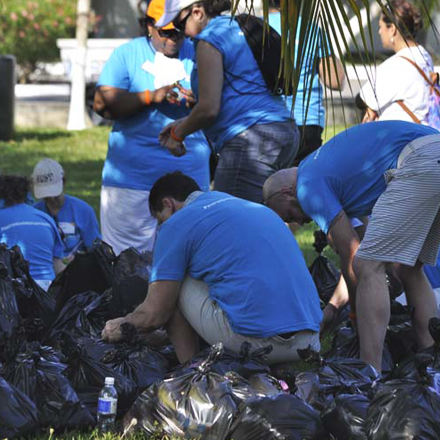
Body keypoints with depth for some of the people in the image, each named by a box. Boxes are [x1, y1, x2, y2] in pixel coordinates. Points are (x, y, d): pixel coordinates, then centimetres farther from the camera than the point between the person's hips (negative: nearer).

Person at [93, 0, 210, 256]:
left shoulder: (196, 55, 11)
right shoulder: (128, 54, 3)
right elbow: (102, 103, -8)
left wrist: (199, 102, -11)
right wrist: (151, 97, -16)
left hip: (190, 174, 2)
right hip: (134, 174, -2)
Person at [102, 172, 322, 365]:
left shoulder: (178, 223, 5)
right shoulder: (254, 207, 27)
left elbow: (153, 315, 5)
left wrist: (119, 327, 28)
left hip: (255, 339, -6)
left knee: (172, 286, 14)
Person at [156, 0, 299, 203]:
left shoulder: (210, 40, -7)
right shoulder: (237, 29, 21)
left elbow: (208, 108, -14)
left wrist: (178, 134, 3)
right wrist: (183, 124, 26)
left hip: (251, 140, -10)